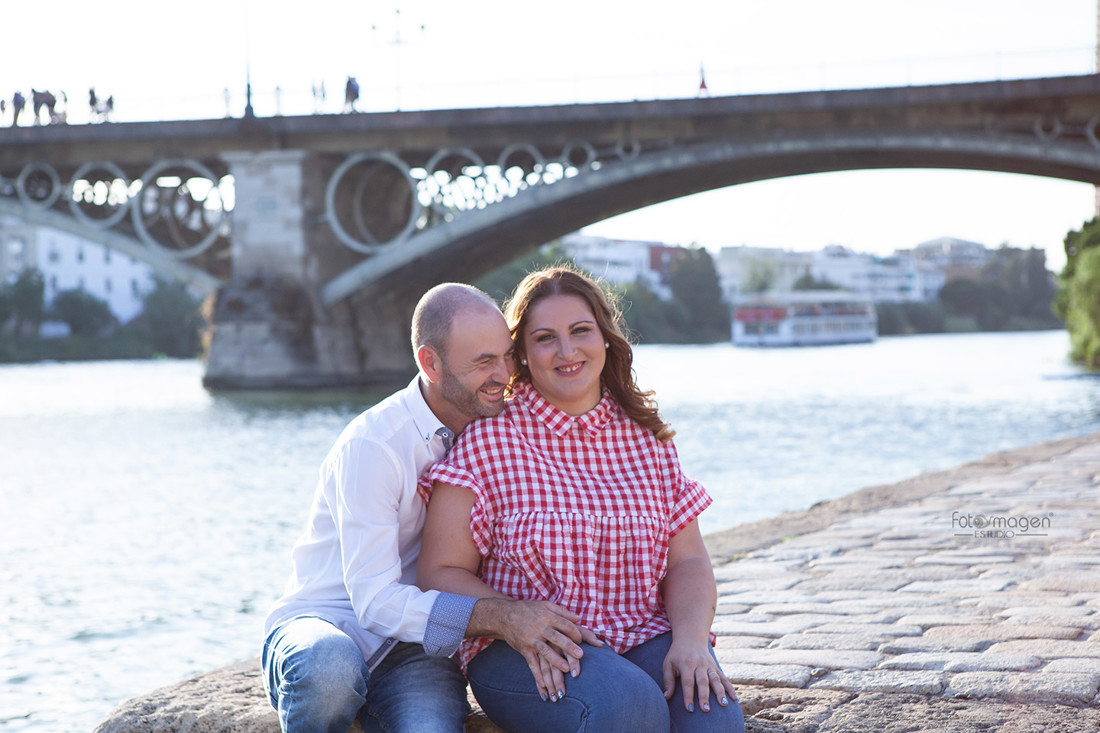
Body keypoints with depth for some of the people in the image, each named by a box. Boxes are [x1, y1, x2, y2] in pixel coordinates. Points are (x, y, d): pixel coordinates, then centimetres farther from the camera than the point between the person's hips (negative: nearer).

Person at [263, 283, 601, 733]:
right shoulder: (371, 446, -17)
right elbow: (375, 601, -22)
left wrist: (525, 626, -16)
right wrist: (498, 617, -33)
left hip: (415, 650, 3)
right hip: (321, 621, -3)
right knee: (330, 664, -39)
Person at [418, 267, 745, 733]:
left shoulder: (645, 435, 12)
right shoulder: (488, 437, 0)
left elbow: (687, 561, 7)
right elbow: (441, 572, -3)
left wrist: (690, 640, -14)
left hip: (644, 638, 3)